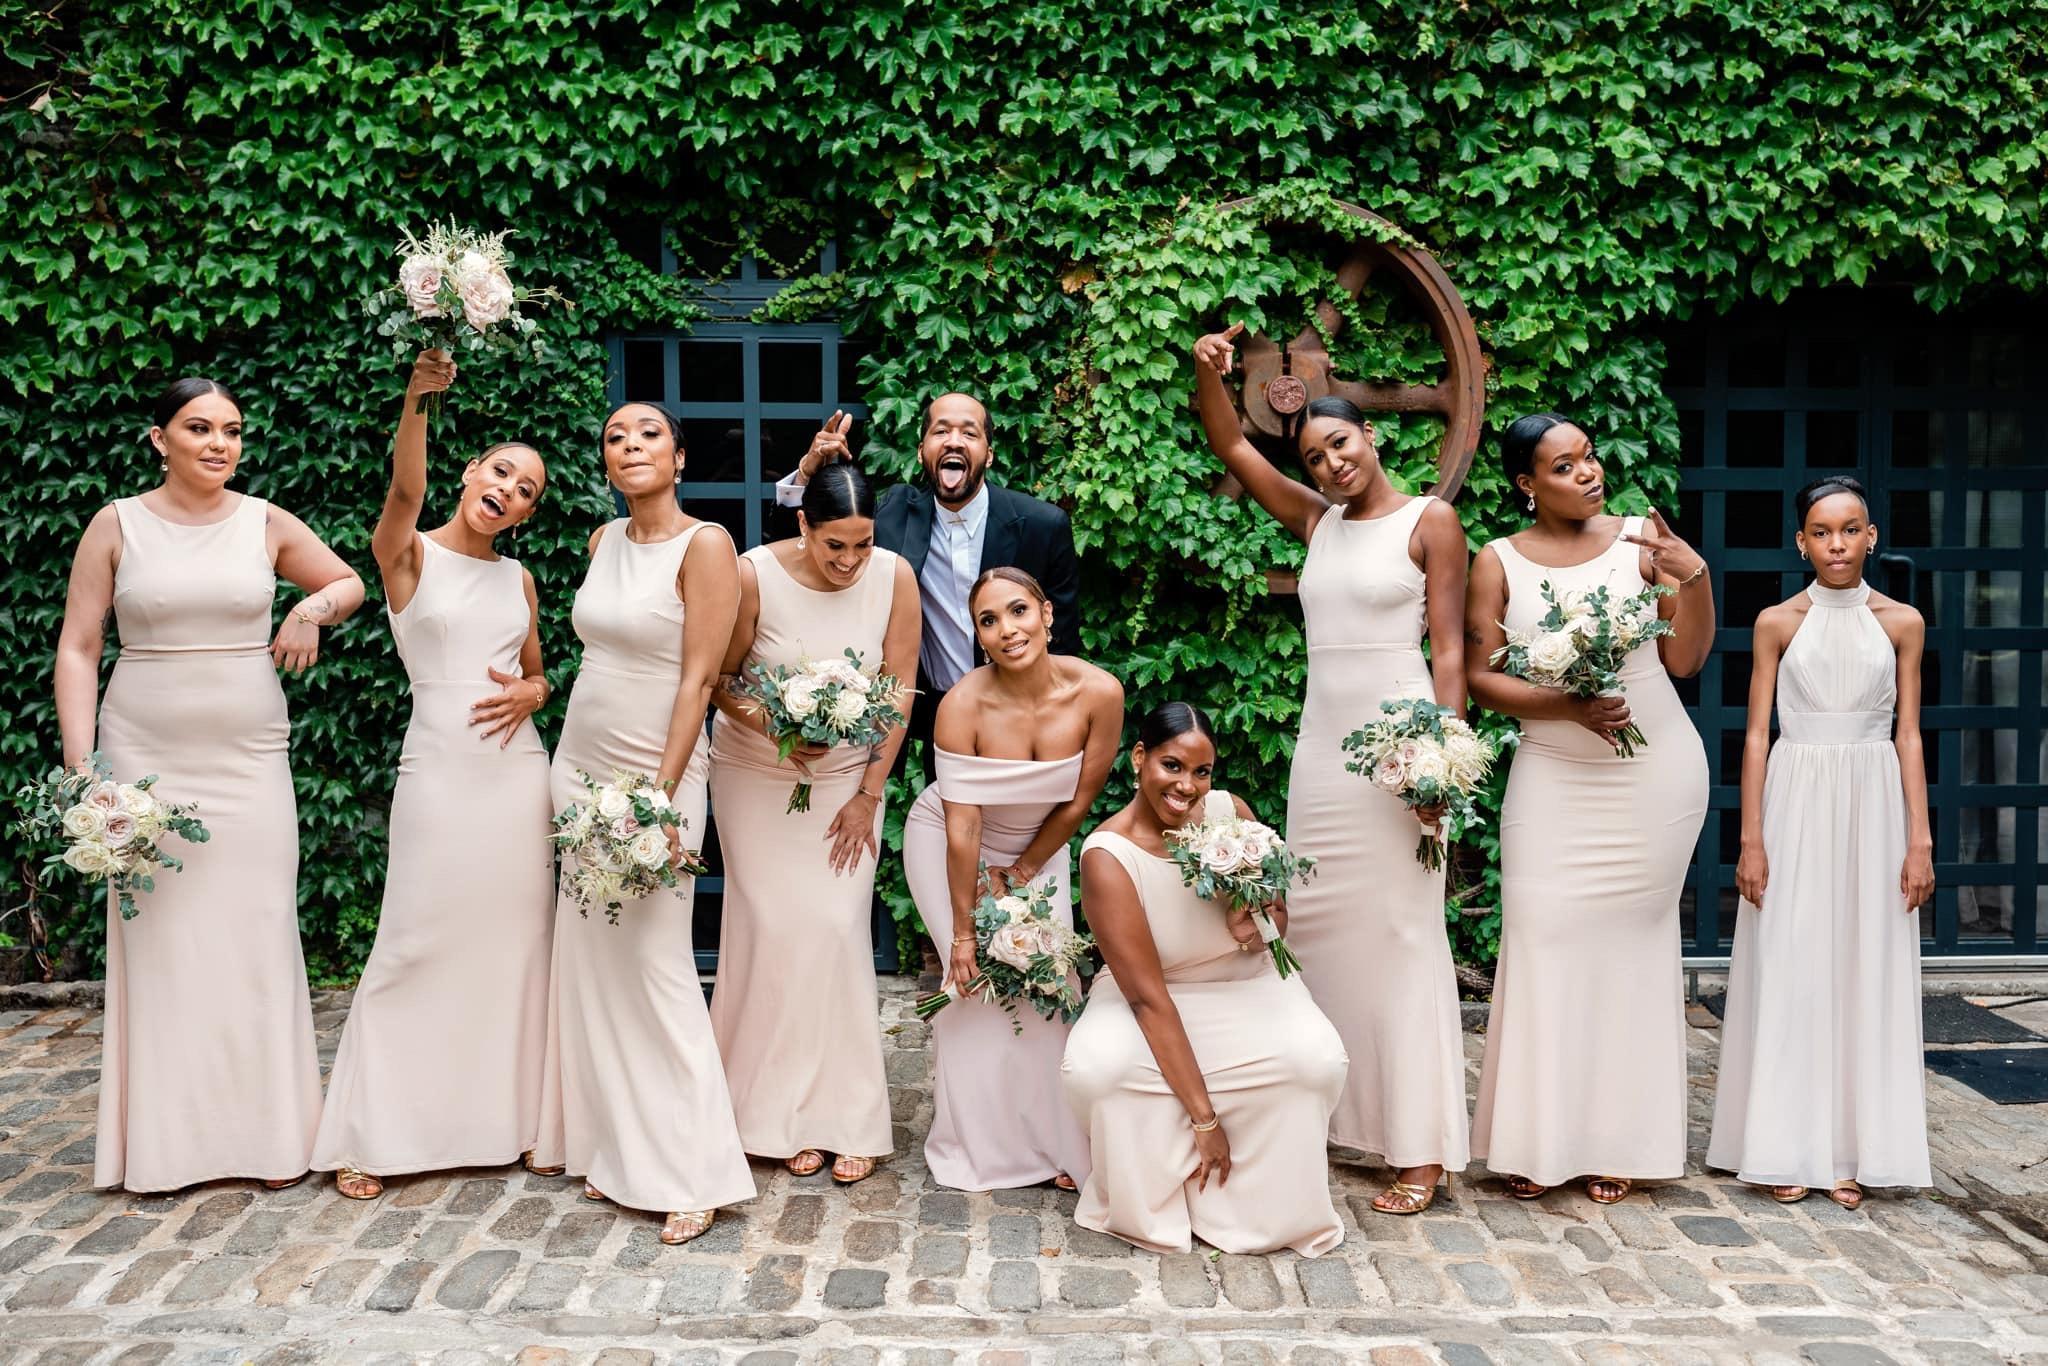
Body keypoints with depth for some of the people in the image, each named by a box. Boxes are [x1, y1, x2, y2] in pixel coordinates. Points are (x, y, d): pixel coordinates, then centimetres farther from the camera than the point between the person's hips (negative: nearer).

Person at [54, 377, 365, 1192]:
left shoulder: (266, 525, 4)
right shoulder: (117, 525, 1)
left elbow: (353, 583, 18)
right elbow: (77, 649, 0)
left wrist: (315, 607, -5)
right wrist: (81, 764, -9)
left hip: (249, 760, 1)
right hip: (145, 760, -1)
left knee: (256, 936, 2)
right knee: (158, 940, 2)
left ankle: (270, 1134, 13)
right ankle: (164, 1143, 14)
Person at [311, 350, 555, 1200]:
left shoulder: (518, 580, 12)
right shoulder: (408, 555, -1)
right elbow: (405, 488, -22)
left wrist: (529, 693, -3)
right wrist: (416, 397, -37)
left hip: (517, 769, 5)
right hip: (438, 769, -4)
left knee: (514, 942, 8)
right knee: (415, 944, -2)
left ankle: (506, 1117, 21)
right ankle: (369, 1136, 11)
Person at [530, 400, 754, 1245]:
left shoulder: (704, 545, -11)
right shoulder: (604, 541, 9)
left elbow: (699, 678, -15)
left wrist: (661, 795, -19)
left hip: (653, 774, -7)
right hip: (579, 767, 7)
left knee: (653, 967, -6)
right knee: (590, 962, 9)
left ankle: (693, 1170, 3)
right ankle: (614, 1147, 19)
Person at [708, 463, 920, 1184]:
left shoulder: (894, 577, -14)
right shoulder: (753, 575, -19)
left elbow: (899, 693, -6)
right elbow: (718, 680, -7)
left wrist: (867, 796, -6)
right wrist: (776, 730, -24)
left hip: (847, 775, 1)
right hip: (756, 773, -1)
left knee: (839, 929, -5)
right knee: (771, 929, -2)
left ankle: (845, 1117, 6)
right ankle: (782, 1113, 11)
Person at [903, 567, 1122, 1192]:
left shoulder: (1099, 693, -25)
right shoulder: (964, 705, -30)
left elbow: (1079, 802, -12)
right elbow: (963, 826, -25)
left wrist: (1020, 873, -6)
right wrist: (964, 929, -20)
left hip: (1038, 846, 2)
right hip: (945, 843, -2)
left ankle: (1055, 1139, 10)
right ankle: (981, 1144, 7)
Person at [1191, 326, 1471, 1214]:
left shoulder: (1429, 521, -1)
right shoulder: (1316, 520, 13)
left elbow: (1449, 649, -6)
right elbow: (1231, 448, 14)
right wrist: (1208, 373, -4)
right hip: (1320, 740, 6)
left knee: (1402, 931, -6)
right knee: (1314, 924, 7)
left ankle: (1422, 1148, -1)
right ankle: (1335, 1114, 18)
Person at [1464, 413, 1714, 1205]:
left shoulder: (1640, 538, 1)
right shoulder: (1499, 562, 1)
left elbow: (1685, 659, 0)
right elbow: (1479, 677, -3)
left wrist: (1694, 575, -13)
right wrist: (1565, 706, -16)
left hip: (1654, 776, 0)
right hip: (1554, 779, 0)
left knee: (1630, 945, 4)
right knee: (1547, 945, -2)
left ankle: (1621, 1141, 15)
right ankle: (1542, 1140, 9)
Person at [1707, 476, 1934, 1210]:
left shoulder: (1901, 622, 4)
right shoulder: (1777, 622, 1)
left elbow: (1909, 736, 4)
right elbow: (1756, 733, 0)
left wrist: (1920, 839, -2)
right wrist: (1751, 838, -6)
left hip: (1873, 800, 1)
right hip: (1795, 799, -1)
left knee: (1866, 970, 4)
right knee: (1790, 970, 1)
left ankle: (1850, 1149, 14)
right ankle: (1785, 1149, 10)